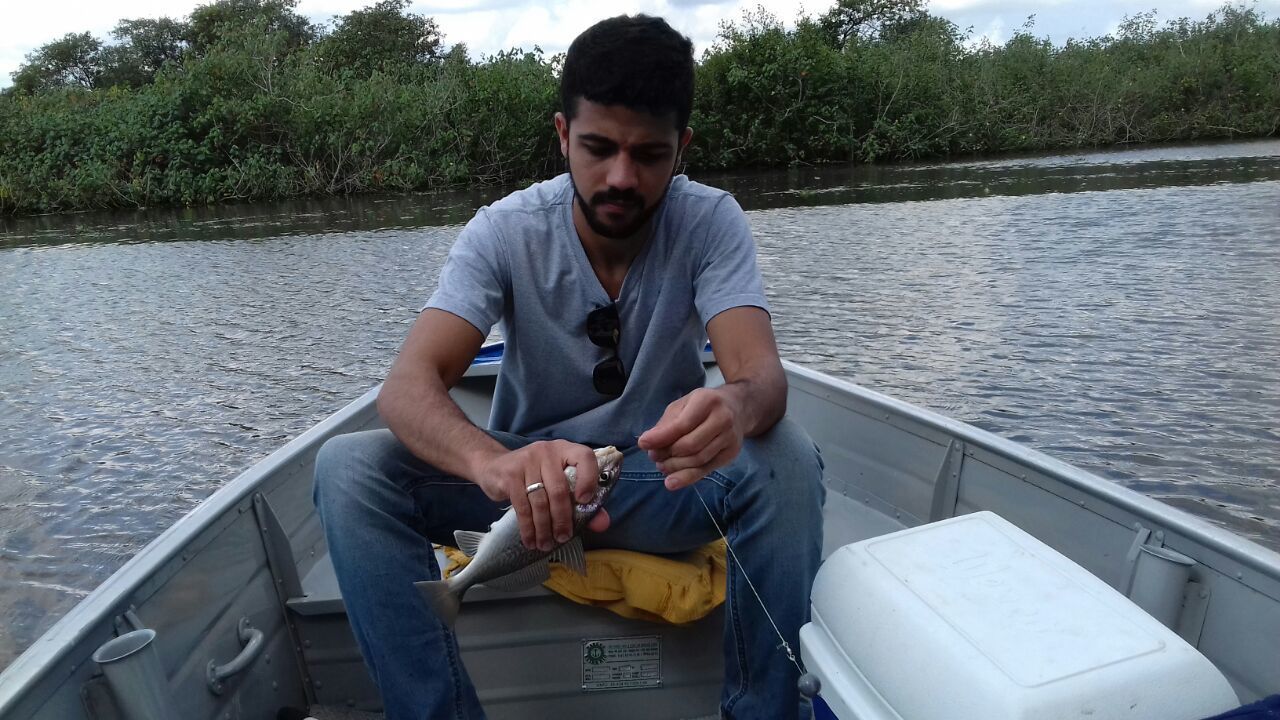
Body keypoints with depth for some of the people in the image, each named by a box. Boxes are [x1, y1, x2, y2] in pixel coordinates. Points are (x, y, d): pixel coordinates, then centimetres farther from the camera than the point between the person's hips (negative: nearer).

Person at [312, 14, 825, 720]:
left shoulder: (710, 222, -13)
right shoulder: (505, 231, -15)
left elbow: (762, 373, -25)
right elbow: (407, 384, -27)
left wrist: (736, 407, -52)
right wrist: (495, 464, -49)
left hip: (663, 479, 0)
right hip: (527, 471, 1)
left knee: (786, 458, -31)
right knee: (347, 468, -23)